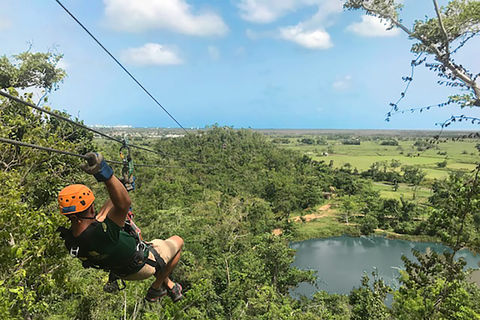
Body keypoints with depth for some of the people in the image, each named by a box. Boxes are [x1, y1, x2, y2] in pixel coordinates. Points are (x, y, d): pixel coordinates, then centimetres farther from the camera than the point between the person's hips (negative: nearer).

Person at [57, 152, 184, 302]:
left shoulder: (70, 241, -18)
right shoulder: (101, 233, -46)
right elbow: (125, 203, -61)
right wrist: (107, 175, -70)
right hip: (142, 266, -8)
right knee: (178, 241, 17)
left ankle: (169, 286, 51)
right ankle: (156, 288, 24)